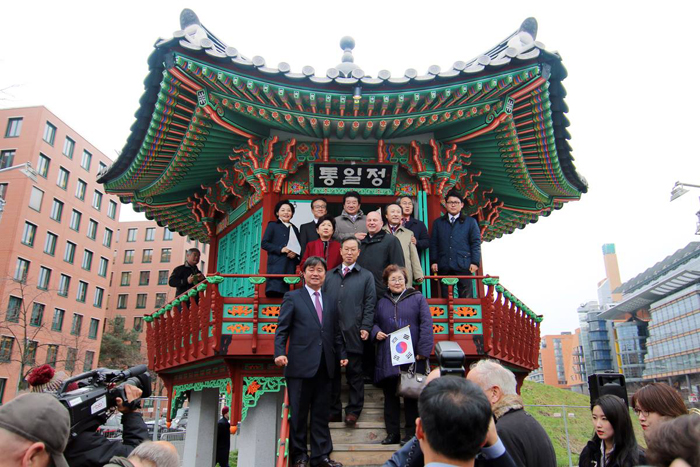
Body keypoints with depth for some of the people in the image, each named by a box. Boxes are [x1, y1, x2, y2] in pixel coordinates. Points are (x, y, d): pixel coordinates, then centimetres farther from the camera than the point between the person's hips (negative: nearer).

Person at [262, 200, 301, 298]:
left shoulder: (294, 228, 21)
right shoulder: (273, 225, 7)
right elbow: (264, 243, -1)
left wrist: (295, 253, -3)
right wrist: (281, 249, -13)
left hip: (291, 265, 4)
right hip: (277, 264, -4)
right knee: (275, 291, -13)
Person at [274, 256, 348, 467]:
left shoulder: (331, 299, 14)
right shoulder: (292, 297, 2)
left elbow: (336, 331, 16)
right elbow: (282, 329, -3)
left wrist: (342, 354, 11)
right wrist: (280, 353, -16)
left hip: (325, 365, 4)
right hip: (300, 365, -4)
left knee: (322, 414, 11)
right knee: (298, 414, 6)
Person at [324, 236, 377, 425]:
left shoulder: (366, 276, 8)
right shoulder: (329, 275, 15)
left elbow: (369, 304, 2)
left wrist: (365, 328, -8)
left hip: (353, 333, -2)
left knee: (354, 374, 4)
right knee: (332, 373, 8)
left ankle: (353, 410, 14)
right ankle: (334, 411, 18)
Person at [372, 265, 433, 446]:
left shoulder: (417, 299, 2)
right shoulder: (381, 303, 13)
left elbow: (426, 325, -5)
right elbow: (374, 322, 21)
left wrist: (423, 350, -12)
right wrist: (376, 332, -3)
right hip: (387, 358, 4)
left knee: (411, 396, 4)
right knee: (390, 396, 9)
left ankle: (411, 433, 16)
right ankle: (392, 433, 19)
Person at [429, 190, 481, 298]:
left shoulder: (470, 222, 11)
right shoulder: (438, 222, 16)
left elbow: (476, 243, 6)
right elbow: (433, 244, 13)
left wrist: (475, 262, -4)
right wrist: (433, 261, 2)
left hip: (463, 266, -2)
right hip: (444, 266, 2)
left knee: (465, 297, 0)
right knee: (445, 297, 4)